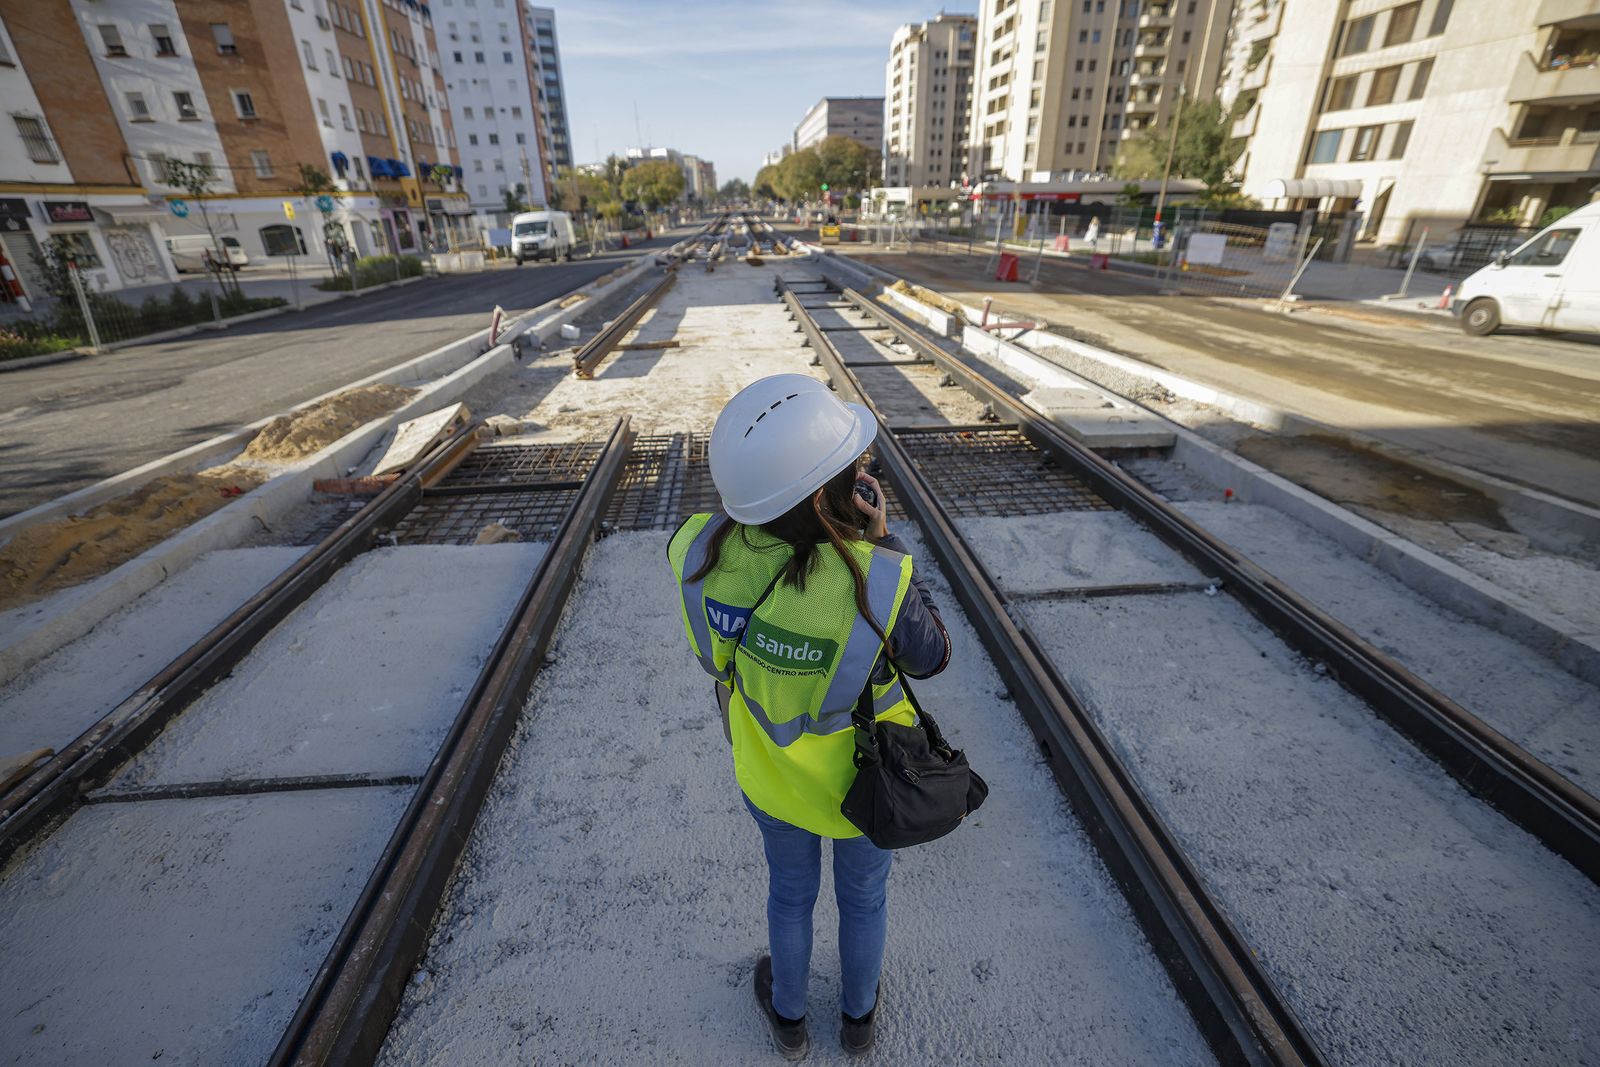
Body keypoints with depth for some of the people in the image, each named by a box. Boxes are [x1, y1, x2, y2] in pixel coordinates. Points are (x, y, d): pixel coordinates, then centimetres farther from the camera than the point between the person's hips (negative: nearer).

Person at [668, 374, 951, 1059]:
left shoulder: (703, 551, -29)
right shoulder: (879, 584, -39)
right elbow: (930, 658, -17)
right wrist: (879, 543, -17)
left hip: (768, 775, 2)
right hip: (862, 783, -2)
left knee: (791, 891, 33)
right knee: (863, 896, 31)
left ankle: (788, 1015, 61)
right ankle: (858, 1015, 61)